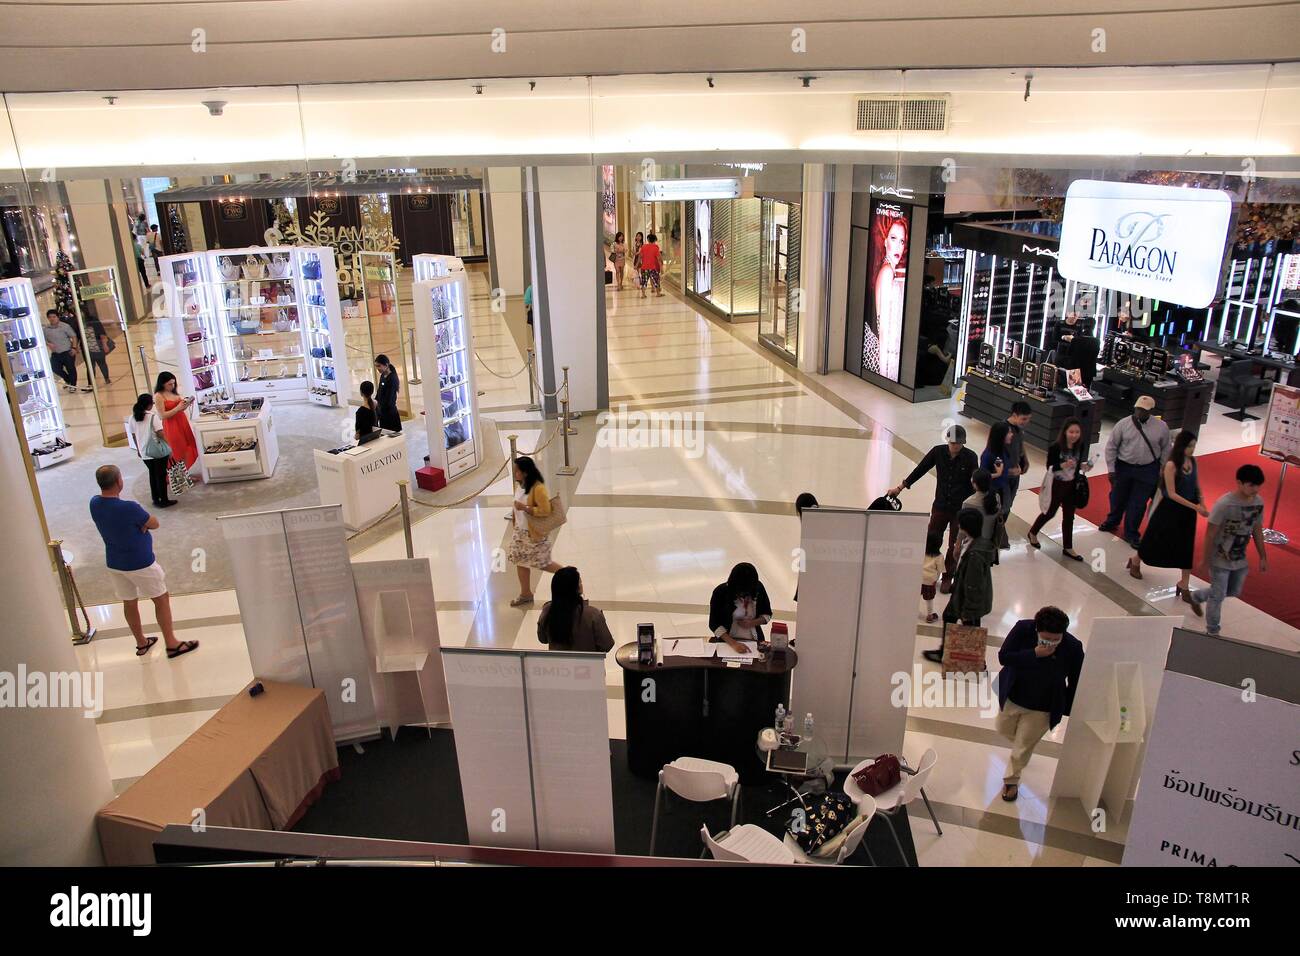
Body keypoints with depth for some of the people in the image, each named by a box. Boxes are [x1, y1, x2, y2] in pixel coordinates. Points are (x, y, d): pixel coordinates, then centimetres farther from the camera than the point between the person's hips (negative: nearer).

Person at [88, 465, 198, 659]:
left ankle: (141, 643, 36)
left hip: (113, 563, 7)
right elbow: (154, 524, -16)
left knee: (129, 602, 20)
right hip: (140, 564, -7)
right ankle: (171, 644, 16)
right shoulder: (129, 508, -30)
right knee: (162, 599, 10)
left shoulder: (94, 504, -8)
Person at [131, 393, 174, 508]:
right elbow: (160, 433, -18)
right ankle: (164, 500, 10)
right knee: (161, 475, 5)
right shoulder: (153, 416, -16)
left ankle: (156, 499, 25)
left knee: (152, 474, 19)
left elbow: (134, 435, 9)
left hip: (144, 452, 5)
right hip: (158, 451, -5)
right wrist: (169, 447, -8)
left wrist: (138, 449, 21)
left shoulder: (133, 417, 1)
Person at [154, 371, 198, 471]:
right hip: (172, 426, -7)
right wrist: (178, 408, -22)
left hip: (183, 422, 7)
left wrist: (186, 404, -2)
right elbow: (162, 415, -15)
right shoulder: (158, 396, -11)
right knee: (179, 452, -2)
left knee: (188, 448, 7)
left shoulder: (173, 392, 9)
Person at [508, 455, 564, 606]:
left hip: (535, 533, -8)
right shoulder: (520, 485, 1)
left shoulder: (538, 488, -26)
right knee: (520, 562, 13)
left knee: (543, 564, 3)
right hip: (520, 532, 8)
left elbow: (545, 510, -30)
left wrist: (524, 508, -29)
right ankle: (525, 594, 28)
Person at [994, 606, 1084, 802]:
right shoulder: (1022, 629, -23)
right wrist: (1034, 654, -35)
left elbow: (1075, 681, -10)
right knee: (1004, 730, 26)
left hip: (1041, 709, -2)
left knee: (1023, 747, 10)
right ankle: (1025, 741, 59)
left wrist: (1069, 710, -3)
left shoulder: (1073, 647, -24)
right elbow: (1003, 657, -24)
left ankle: (1011, 780, 36)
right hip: (1011, 698, 2)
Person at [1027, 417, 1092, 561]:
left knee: (1069, 516, 13)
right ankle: (1033, 532, 41)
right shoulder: (1056, 447, -23)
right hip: (1056, 485, -5)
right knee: (1050, 513, 13)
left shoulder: (1081, 446, -8)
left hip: (1072, 485, 5)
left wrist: (1083, 466, -14)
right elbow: (1049, 467, -17)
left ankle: (1067, 548, 26)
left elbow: (1078, 463, 7)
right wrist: (1063, 465, -34)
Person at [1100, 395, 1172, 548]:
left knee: (1139, 503, 7)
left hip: (1148, 471, 0)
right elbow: (1111, 447, -4)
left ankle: (1131, 534, 24)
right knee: (1118, 497, 18)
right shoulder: (1123, 425, -10)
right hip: (1123, 467, 1)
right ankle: (1112, 521, 46)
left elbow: (1165, 449, 3)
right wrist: (1111, 469, -5)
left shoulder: (1161, 427, -8)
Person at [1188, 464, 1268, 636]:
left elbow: (1257, 531, 8)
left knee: (1234, 592, 21)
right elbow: (1210, 534, -18)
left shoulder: (1258, 502, -5)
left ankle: (1198, 596, 45)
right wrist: (1205, 560, -15)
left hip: (1240, 560, 6)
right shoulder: (1224, 504, -24)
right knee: (1218, 596, 4)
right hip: (1220, 560, -6)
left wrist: (1263, 557, 12)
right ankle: (1212, 632, 23)